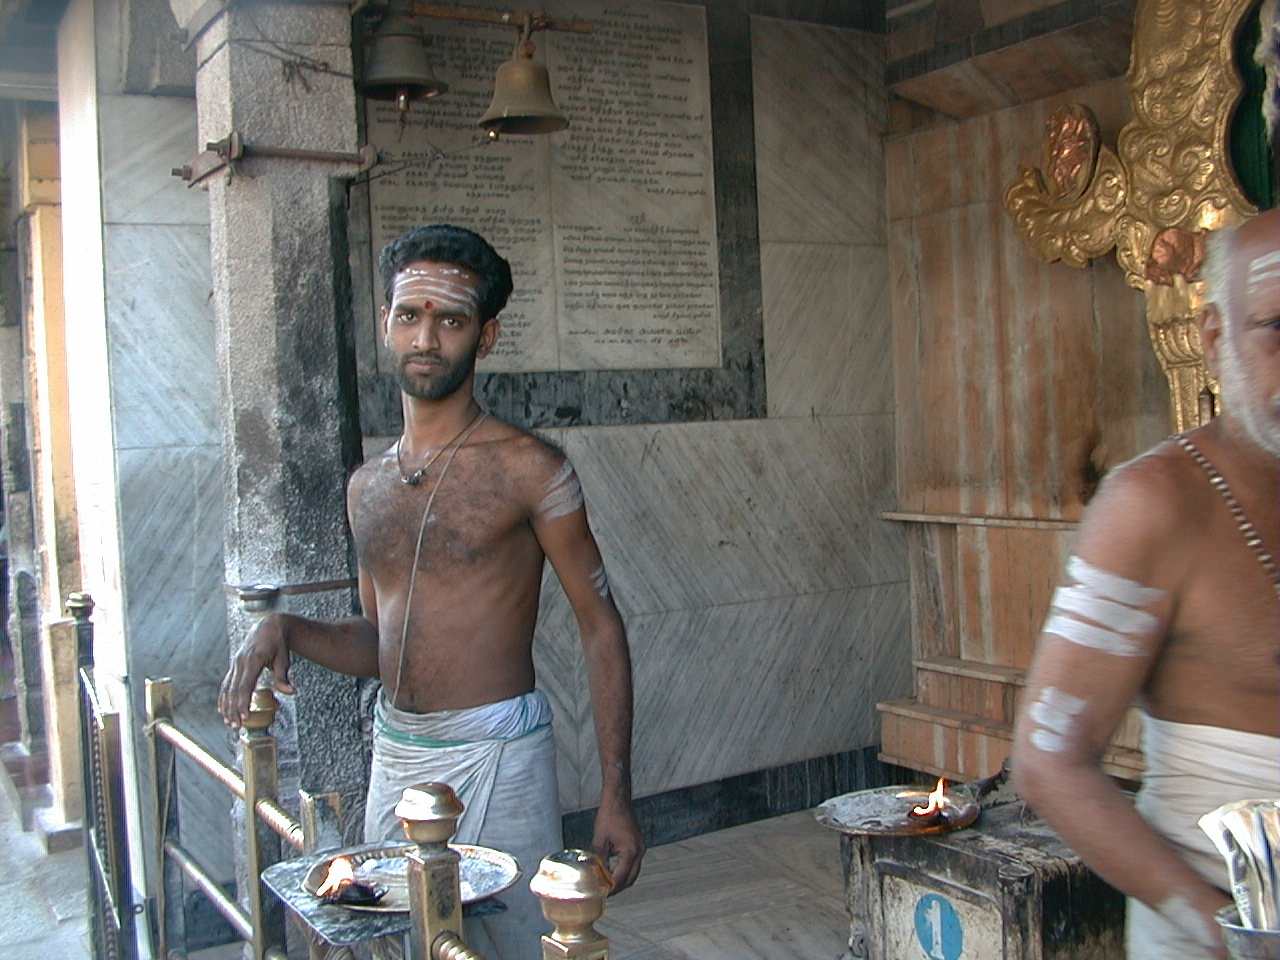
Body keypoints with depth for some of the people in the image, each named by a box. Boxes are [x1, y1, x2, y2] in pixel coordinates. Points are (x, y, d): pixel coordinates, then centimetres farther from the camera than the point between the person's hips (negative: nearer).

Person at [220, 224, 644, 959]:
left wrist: (616, 796, -14)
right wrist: (285, 632, -3)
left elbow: (601, 627, -9)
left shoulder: (528, 469, -10)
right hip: (393, 759, 6)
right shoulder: (368, 487, 9)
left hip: (494, 758, -6)